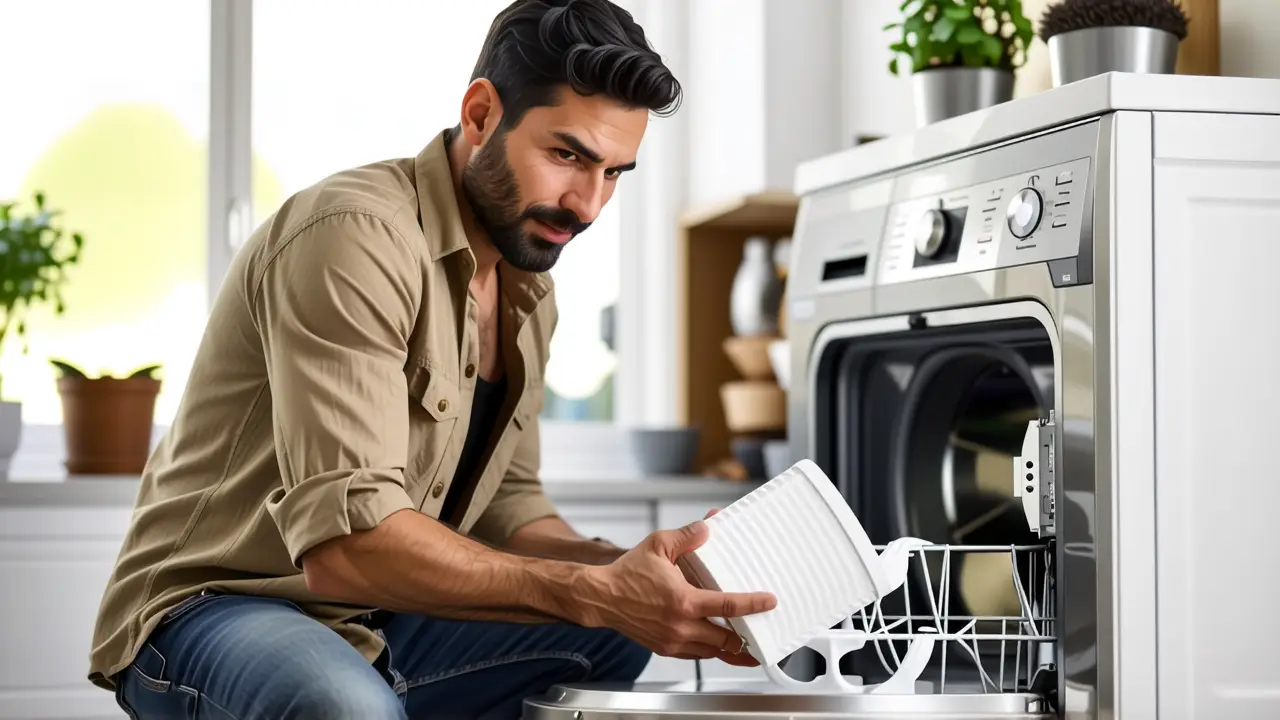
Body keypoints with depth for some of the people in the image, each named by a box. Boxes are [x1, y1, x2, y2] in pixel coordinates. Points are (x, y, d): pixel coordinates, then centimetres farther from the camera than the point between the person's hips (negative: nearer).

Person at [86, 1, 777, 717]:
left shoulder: (528, 291, 10)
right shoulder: (357, 235, -21)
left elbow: (507, 505, 9)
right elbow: (343, 540, -30)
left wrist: (623, 572, -11)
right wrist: (593, 594, -33)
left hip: (376, 628, 9)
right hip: (208, 610, -9)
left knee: (622, 637, -2)